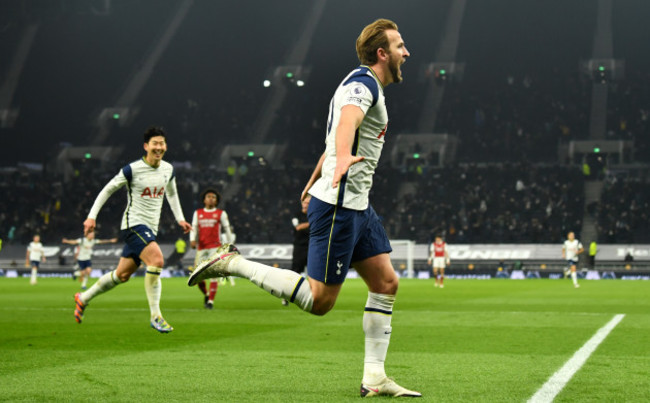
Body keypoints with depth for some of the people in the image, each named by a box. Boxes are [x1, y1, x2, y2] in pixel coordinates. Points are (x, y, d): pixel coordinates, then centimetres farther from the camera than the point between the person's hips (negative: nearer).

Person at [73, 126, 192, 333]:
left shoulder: (168, 170, 6)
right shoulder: (132, 169, -12)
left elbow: (171, 193, 25)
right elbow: (108, 189, -2)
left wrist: (180, 218, 17)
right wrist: (92, 216, -5)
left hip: (150, 229, 7)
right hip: (133, 224, -7)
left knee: (123, 274, 13)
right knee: (157, 260, -27)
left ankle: (83, 298, 32)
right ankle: (155, 316, -19)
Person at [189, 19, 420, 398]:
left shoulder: (366, 84, 19)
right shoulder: (363, 83, -13)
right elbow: (347, 122, -37)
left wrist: (314, 180, 44)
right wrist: (343, 157, -58)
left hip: (357, 206, 10)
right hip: (338, 206, -10)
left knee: (386, 284, 5)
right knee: (319, 301, -7)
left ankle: (374, 378, 8)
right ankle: (233, 263, 0)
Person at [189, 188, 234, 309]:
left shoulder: (221, 213, 7)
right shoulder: (198, 213, 14)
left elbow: (227, 230, 10)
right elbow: (194, 228, 10)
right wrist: (192, 240, -8)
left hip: (215, 247, -3)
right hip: (201, 248, 3)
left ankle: (211, 301, -10)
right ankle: (206, 294, 27)